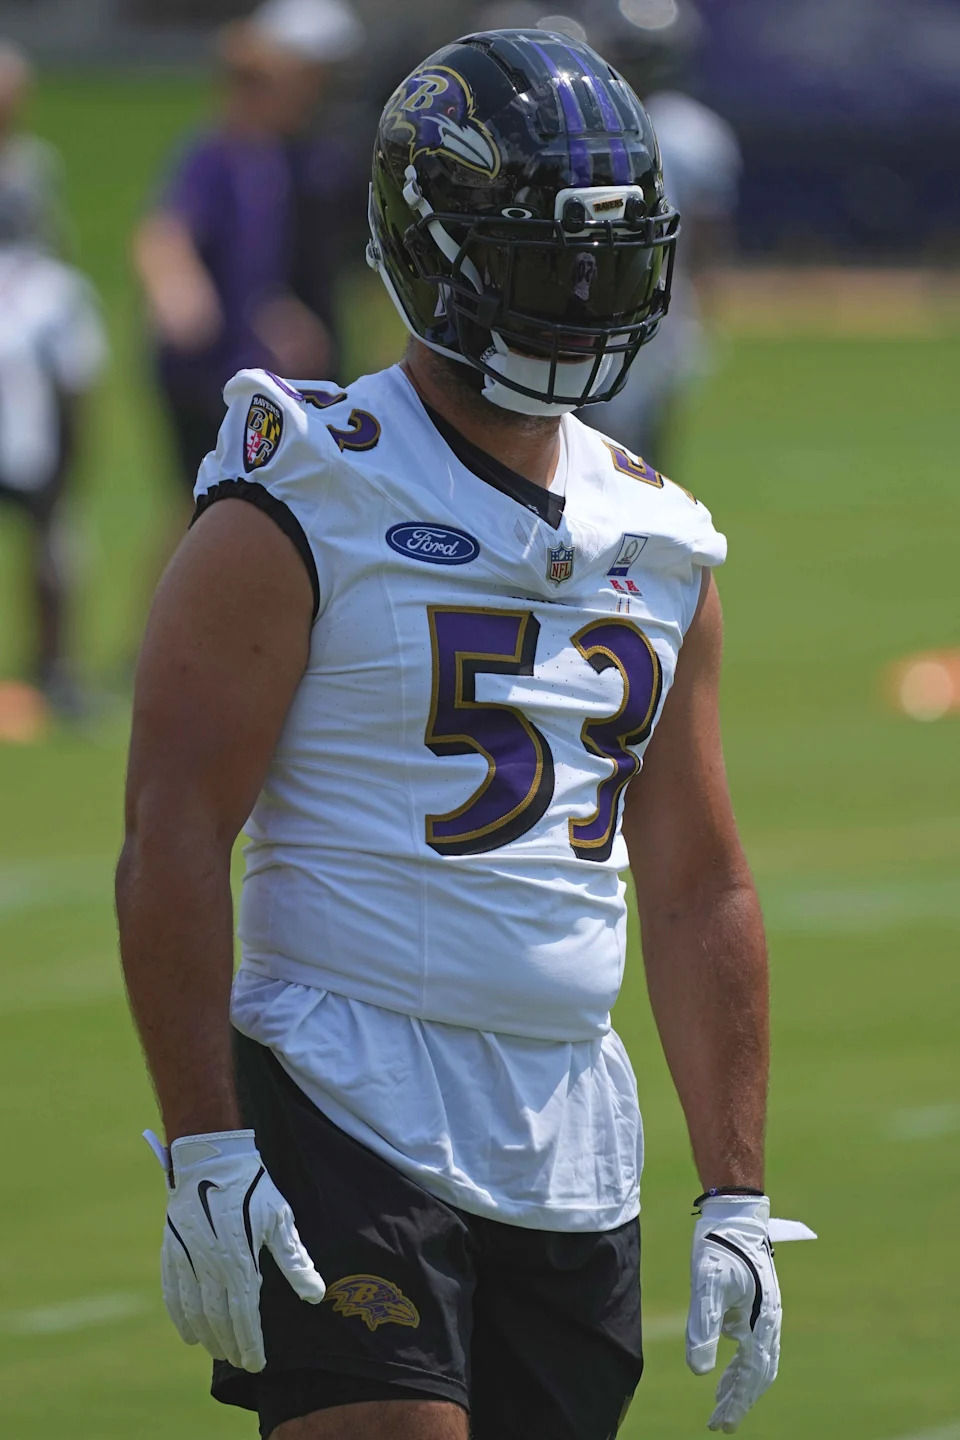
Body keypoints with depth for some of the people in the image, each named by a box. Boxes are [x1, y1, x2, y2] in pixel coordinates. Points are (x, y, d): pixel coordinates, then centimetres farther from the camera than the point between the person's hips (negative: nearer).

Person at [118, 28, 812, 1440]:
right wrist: (205, 1151, -16)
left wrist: (736, 1197, 14)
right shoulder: (303, 512, -6)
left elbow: (701, 890, 18)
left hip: (575, 1159, 6)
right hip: (351, 1114, -6)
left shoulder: (658, 549, 14)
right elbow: (170, 839, -10)